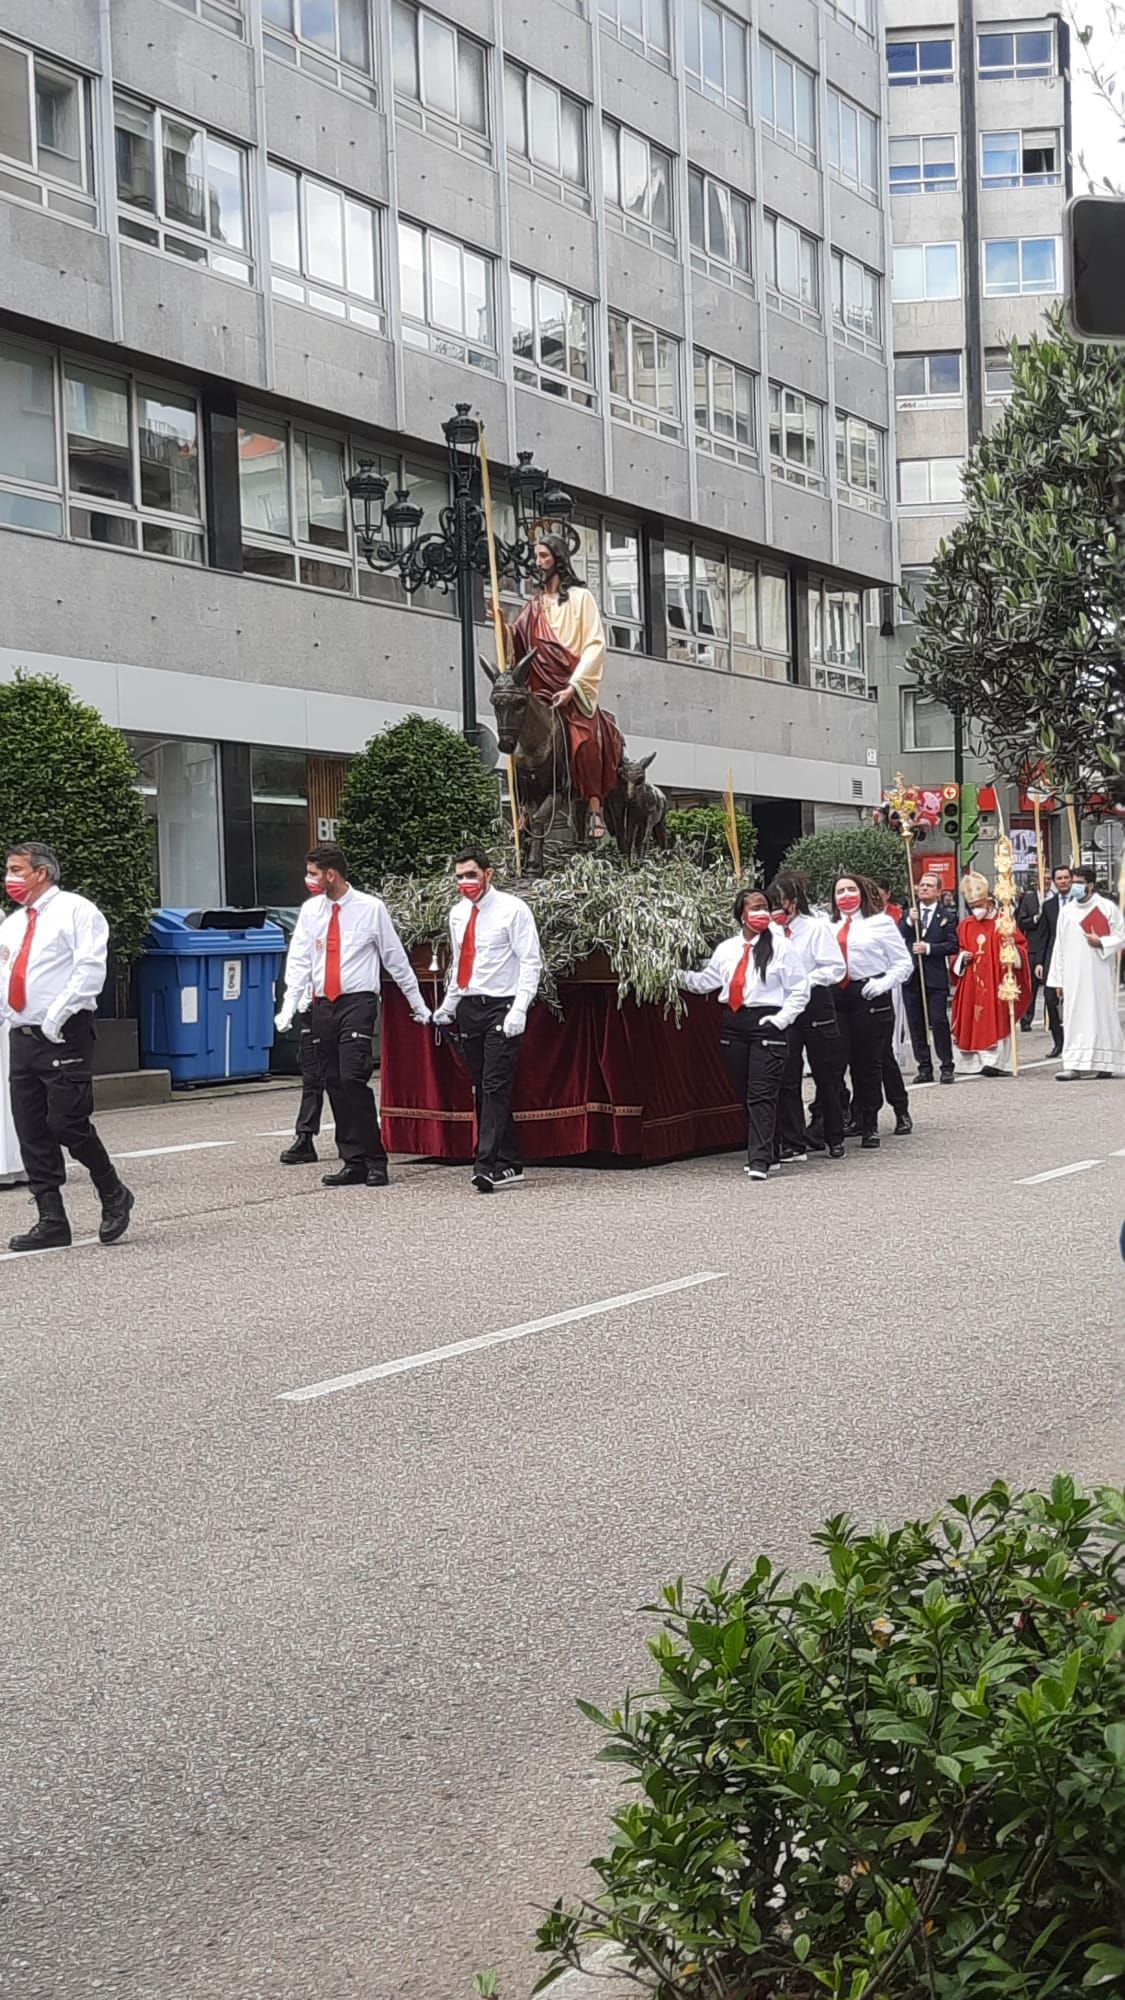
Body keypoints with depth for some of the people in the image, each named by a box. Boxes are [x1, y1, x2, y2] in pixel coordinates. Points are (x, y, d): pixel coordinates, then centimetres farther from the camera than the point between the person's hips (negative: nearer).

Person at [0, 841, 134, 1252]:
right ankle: (51, 1222, 10)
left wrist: (56, 1016, -20)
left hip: (64, 1037, -7)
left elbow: (90, 970, -15)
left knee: (67, 1124, -11)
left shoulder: (76, 911, -4)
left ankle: (113, 1195, 12)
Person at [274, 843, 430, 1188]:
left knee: (353, 1079, -16)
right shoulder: (310, 910, 8)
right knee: (334, 1085, 4)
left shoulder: (370, 908, -3)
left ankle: (375, 1161, -7)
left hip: (358, 1003, -5)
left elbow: (396, 959, 3)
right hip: (322, 1005, 5)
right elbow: (299, 962, 4)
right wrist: (289, 1007, -9)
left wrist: (418, 1005, 7)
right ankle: (353, 1163, 10)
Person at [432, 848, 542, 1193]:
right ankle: (509, 1166, 12)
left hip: (501, 1009, -7)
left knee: (496, 1087, -13)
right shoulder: (457, 913, 13)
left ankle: (487, 1166, -16)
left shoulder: (512, 909, -6)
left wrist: (519, 1010, -18)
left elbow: (531, 962, -9)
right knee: (481, 1090, 6)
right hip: (468, 1008, 7)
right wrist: (448, 1006, 16)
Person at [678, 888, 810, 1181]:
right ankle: (759, 1151, 22)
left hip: (766, 1023, -5)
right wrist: (680, 976, -1)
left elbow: (800, 990, -1)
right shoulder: (726, 949, 11)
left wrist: (781, 1019, -9)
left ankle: (759, 1160, -13)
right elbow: (708, 981, 13)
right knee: (744, 1094, 10)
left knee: (762, 1095, -10)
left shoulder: (781, 947, -2)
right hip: (733, 1024, 5)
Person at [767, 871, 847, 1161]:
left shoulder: (817, 927, -8)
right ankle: (794, 1143, 6)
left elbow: (836, 968, -12)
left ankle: (834, 1138, 22)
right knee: (787, 1078, 0)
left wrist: (804, 982, -21)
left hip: (815, 1007, -4)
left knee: (826, 1075, 8)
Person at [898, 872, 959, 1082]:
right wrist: (909, 922, -16)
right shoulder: (908, 913, 11)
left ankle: (947, 1067, 3)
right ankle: (924, 1067, 12)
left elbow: (952, 945, -4)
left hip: (935, 977, -4)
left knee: (939, 1021, -6)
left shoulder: (946, 917, 3)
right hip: (911, 976, 4)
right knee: (915, 1024, 6)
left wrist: (929, 948, -15)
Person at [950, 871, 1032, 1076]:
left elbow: (1022, 945, 2)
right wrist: (963, 957, -2)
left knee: (996, 1019, -6)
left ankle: (995, 1060, -8)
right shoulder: (965, 925, 11)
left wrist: (1012, 947, -18)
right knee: (973, 1019, 1)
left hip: (996, 979, -4)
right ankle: (976, 1062, 5)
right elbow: (959, 951, 19)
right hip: (972, 981, 4)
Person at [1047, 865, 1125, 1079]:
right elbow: (1059, 946, 11)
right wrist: (1058, 979, 8)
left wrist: (1101, 942, -16)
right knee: (1075, 1018, -1)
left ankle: (1105, 1063, 9)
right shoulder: (1066, 910, 10)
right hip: (1073, 976, 3)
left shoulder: (1107, 908, 0)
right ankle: (1073, 1065, -3)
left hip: (1099, 974, -3)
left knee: (1101, 1014, 0)